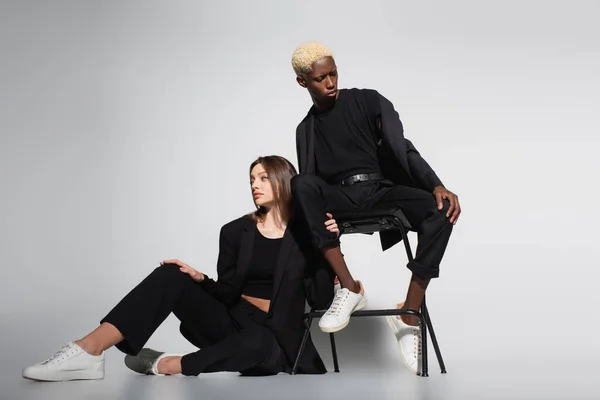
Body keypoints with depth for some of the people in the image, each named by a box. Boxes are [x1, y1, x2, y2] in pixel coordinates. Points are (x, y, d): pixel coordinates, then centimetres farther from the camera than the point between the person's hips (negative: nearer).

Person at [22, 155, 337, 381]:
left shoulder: (306, 235, -1)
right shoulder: (236, 231, 7)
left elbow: (320, 300, -7)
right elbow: (227, 293, 5)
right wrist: (199, 280, -14)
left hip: (273, 336, -3)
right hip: (230, 322, 3)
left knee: (257, 344, -42)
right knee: (171, 276, -20)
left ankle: (162, 364, -27)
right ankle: (88, 351, -32)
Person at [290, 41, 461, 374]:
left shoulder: (368, 101, 8)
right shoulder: (306, 129, 15)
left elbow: (402, 149, -2)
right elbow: (308, 185, 8)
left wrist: (436, 186, -20)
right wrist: (318, 219, -13)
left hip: (381, 190, -1)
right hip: (339, 198, 1)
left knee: (441, 209, -31)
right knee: (300, 184, -32)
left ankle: (409, 315, -25)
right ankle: (349, 287, -31)